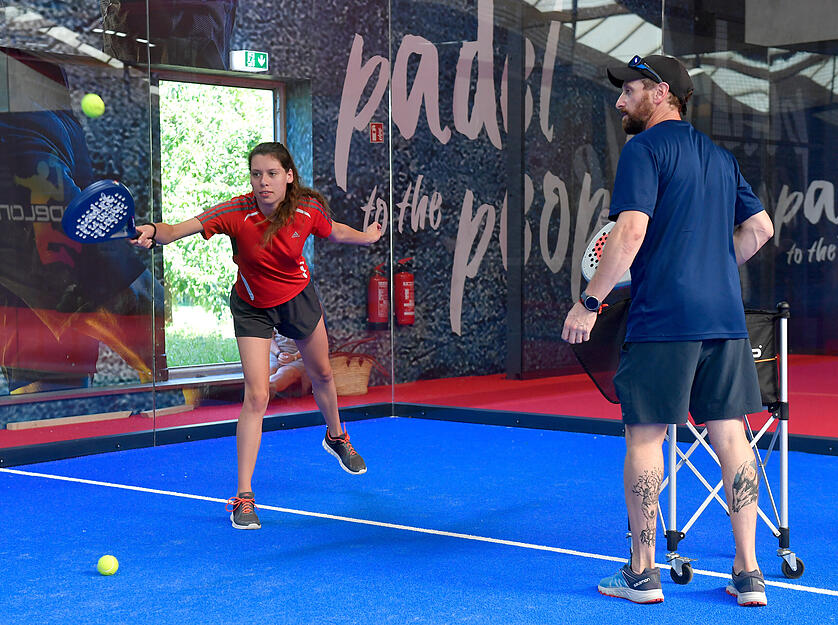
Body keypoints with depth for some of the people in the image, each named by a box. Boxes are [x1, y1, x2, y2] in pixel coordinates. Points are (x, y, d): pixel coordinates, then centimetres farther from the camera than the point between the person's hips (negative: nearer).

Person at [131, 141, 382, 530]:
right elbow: (179, 230, -43)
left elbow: (333, 232, 2)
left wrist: (366, 237, 17)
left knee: (321, 374, 24)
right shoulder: (237, 213, -32)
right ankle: (244, 497, -8)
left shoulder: (310, 208, -22)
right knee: (256, 396, -15)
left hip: (298, 297, 3)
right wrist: (153, 232, -63)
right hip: (252, 308, -3)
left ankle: (336, 437, 57)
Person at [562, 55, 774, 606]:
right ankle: (748, 574, 9)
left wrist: (590, 301, -12)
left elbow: (631, 232, -16)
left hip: (662, 318, -7)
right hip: (724, 316, 7)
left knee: (645, 436, 2)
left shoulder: (645, 148, -6)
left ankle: (643, 573, 8)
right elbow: (760, 227, 20)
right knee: (730, 435, 7)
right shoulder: (720, 155, 17)